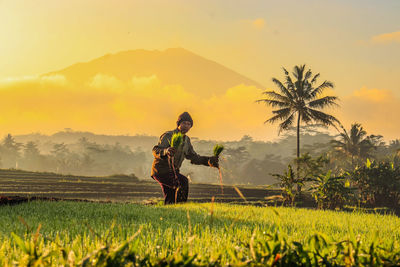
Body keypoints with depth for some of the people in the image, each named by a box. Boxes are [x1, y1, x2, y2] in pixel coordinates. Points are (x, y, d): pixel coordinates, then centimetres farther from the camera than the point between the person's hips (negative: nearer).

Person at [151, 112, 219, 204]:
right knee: (183, 182, -28)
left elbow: (193, 157, 19)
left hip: (172, 172, 9)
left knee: (170, 201, 9)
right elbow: (155, 151, -26)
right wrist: (165, 151, -48)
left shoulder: (186, 139, 12)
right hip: (161, 170, -9)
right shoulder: (168, 136, -14)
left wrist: (208, 160, 5)